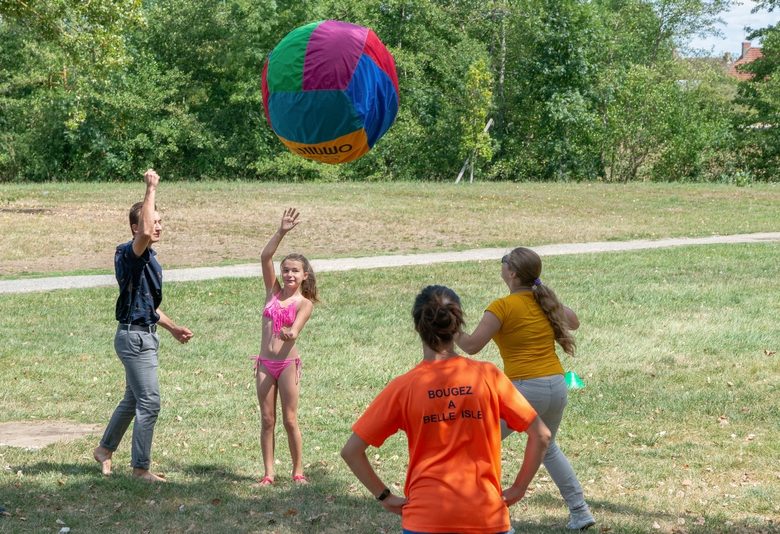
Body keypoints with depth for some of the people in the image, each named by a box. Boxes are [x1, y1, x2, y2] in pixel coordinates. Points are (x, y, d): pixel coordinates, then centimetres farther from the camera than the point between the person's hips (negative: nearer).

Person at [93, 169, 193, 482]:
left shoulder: (148, 257, 15)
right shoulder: (130, 253, -15)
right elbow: (144, 233, -40)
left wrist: (173, 328, 29)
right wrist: (151, 190, -33)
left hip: (144, 335, 10)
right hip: (134, 336, -10)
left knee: (133, 399, 20)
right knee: (149, 402, -9)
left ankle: (105, 449, 36)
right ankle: (140, 467, -3)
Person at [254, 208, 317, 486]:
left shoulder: (304, 303, -2)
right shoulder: (273, 291, 7)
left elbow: (295, 330, -18)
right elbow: (265, 257, -3)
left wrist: (289, 334, -41)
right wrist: (281, 232, -12)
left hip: (288, 364, -3)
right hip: (265, 364, 3)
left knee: (290, 420, 0)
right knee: (267, 420, 4)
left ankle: (298, 471, 10)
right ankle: (268, 472, 8)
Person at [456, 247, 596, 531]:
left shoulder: (503, 307, -9)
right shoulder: (546, 301, 9)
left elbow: (472, 345, -14)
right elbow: (574, 322, 28)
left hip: (526, 388, -7)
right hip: (557, 386, 7)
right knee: (547, 448, 29)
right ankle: (580, 512, 25)